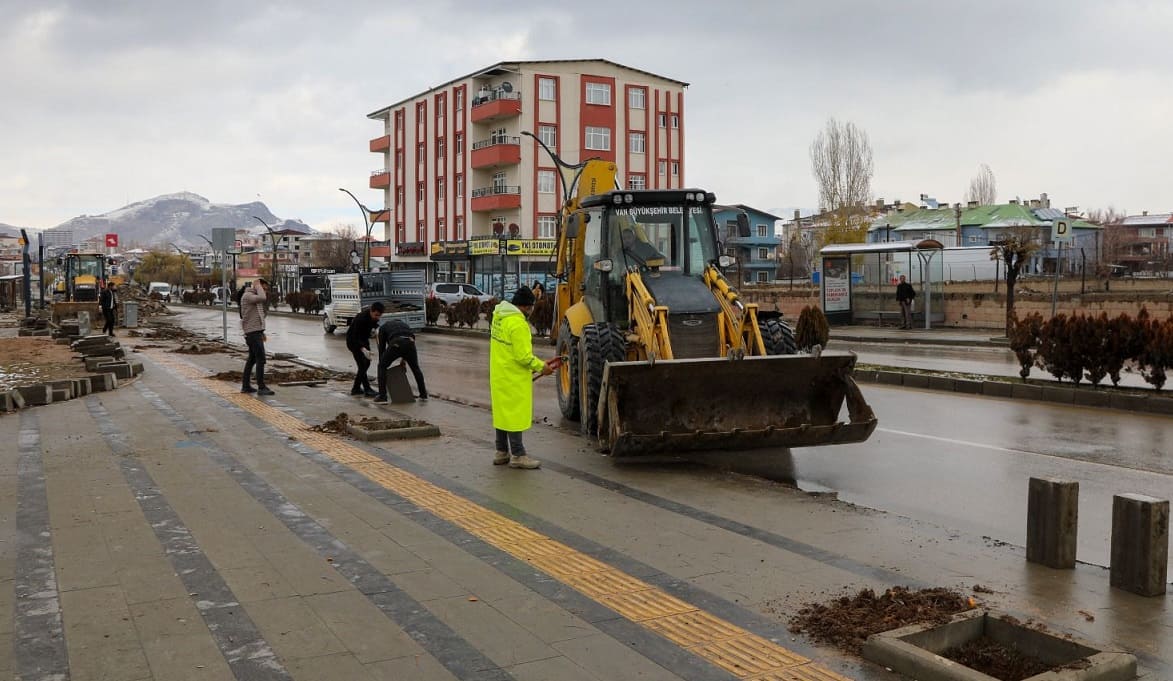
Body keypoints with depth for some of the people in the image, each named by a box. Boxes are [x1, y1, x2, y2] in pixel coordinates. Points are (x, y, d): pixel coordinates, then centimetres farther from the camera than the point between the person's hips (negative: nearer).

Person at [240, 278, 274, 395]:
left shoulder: (254, 296, 19)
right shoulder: (247, 295, -11)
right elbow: (262, 298, -30)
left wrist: (261, 332, 20)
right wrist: (258, 286, -14)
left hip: (256, 332, 10)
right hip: (253, 332, -10)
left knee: (252, 359, 13)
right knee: (261, 359, -12)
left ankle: (245, 386, 19)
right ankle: (261, 387, -12)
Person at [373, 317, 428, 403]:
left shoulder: (383, 327, 31)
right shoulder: (403, 324, 41)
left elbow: (381, 347, 27)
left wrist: (381, 363, 32)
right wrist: (404, 359, 36)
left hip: (396, 344, -3)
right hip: (410, 342, 3)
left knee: (382, 367, 16)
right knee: (415, 368, 26)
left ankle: (382, 396, 9)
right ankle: (423, 394, 30)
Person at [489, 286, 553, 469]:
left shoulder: (499, 316, 6)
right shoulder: (517, 323, -23)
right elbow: (523, 356, -23)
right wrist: (541, 367, -9)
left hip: (499, 375, 9)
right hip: (513, 378, -9)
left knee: (502, 411, 16)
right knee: (515, 413, -1)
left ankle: (501, 452, 26)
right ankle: (517, 455, 7)